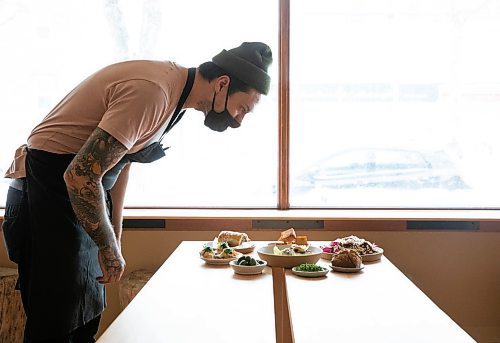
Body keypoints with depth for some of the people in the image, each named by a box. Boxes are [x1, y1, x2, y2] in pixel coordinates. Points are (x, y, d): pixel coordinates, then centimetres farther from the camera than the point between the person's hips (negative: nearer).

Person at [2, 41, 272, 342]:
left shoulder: (172, 83, 6)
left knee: (86, 316, 14)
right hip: (50, 191, -9)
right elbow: (80, 175, -28)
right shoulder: (152, 92, -25)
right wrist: (109, 247, -14)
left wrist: (115, 239, 16)